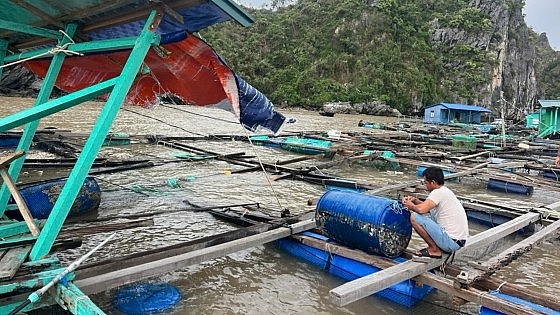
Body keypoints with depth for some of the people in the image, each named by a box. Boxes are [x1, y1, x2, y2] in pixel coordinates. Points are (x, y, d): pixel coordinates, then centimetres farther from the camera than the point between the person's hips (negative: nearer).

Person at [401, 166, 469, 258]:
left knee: (414, 217, -13)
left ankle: (434, 249, -3)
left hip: (451, 242, -10)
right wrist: (415, 200, 11)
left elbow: (421, 209, -27)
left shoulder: (438, 192, -15)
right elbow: (428, 207, 26)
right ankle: (438, 247, 16)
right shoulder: (445, 191, 14)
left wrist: (411, 206, -5)